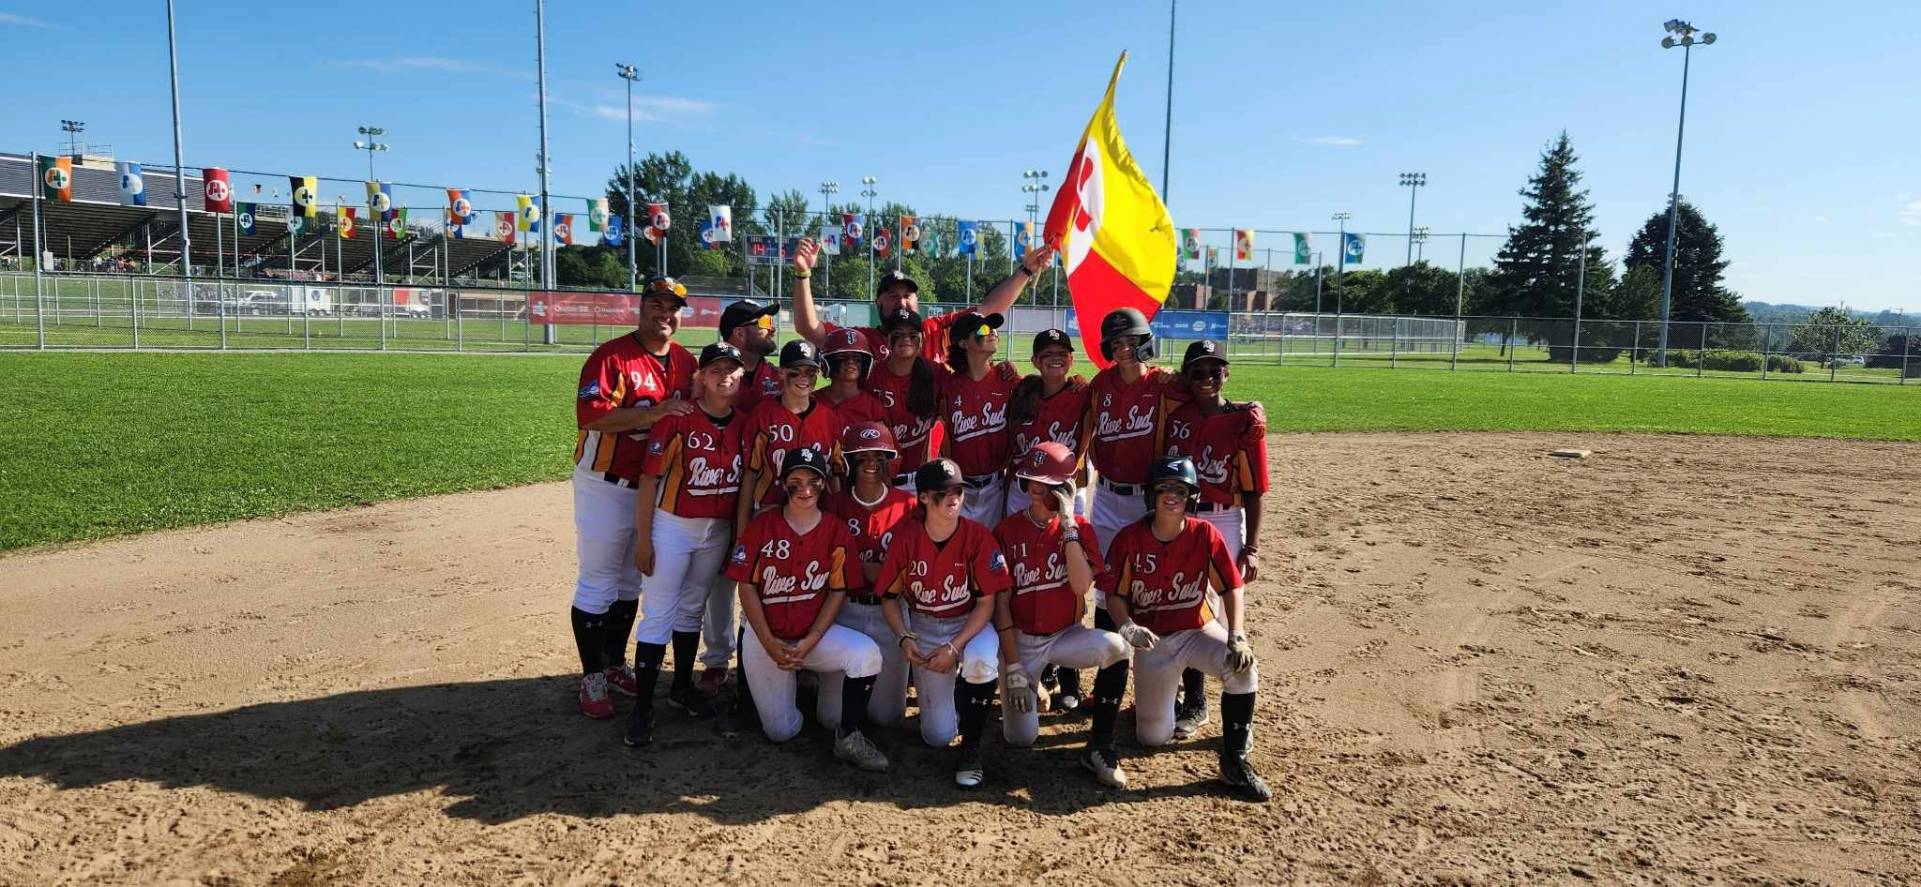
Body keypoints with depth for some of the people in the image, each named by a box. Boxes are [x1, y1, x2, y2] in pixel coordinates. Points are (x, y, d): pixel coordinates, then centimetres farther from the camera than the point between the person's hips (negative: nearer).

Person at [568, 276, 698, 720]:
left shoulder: (685, 362, 5)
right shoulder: (611, 356, -14)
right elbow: (589, 414, -25)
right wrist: (653, 413, -32)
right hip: (606, 486, -6)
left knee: (631, 581, 17)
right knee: (598, 582, 1)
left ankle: (616, 663, 32)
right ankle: (592, 677, 13)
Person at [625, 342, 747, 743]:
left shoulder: (744, 423, -1)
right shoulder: (678, 418, -14)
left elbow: (745, 480, 7)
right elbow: (650, 477, -12)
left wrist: (740, 535, 8)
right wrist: (643, 539, -13)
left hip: (719, 530, 5)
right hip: (672, 526, -5)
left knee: (692, 608, 19)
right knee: (658, 613, -2)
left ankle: (682, 687, 34)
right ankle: (642, 706, 4)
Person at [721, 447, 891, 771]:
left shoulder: (836, 532, -4)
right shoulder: (762, 526, -7)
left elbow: (838, 592, -3)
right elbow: (747, 588, -6)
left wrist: (809, 642, -12)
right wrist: (769, 644, -13)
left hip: (815, 633, 1)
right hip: (765, 635, -1)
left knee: (866, 653, -29)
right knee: (781, 732, -2)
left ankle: (849, 738, -10)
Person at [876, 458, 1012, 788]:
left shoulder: (978, 537, -16)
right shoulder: (905, 536, -12)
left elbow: (986, 602, -14)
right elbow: (890, 597, -1)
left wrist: (954, 647, -23)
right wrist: (904, 638, -17)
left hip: (968, 624, -1)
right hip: (923, 629, 1)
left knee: (982, 660, -40)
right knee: (937, 736, -5)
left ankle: (970, 747, -14)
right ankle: (936, 688, 33)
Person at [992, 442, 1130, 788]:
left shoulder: (1080, 528, -5)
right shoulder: (1007, 531, -8)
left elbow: (1082, 585, -22)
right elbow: (1000, 603, -8)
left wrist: (1067, 524, -23)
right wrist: (1013, 668, -13)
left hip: (1066, 635, 1)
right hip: (1020, 639, -1)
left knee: (1115, 646, -32)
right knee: (1020, 739, -10)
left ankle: (1099, 746, -17)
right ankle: (1030, 687, 26)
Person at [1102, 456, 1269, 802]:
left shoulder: (1205, 534, -13)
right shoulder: (1128, 539, -14)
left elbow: (1230, 587, -8)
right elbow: (1114, 594, -8)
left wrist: (1236, 637, -21)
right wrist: (1127, 627, -28)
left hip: (1199, 630, 0)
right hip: (1152, 640, 0)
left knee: (1242, 667, -33)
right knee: (1153, 738, 1)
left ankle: (1235, 761, -15)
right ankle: (1152, 694, 38)